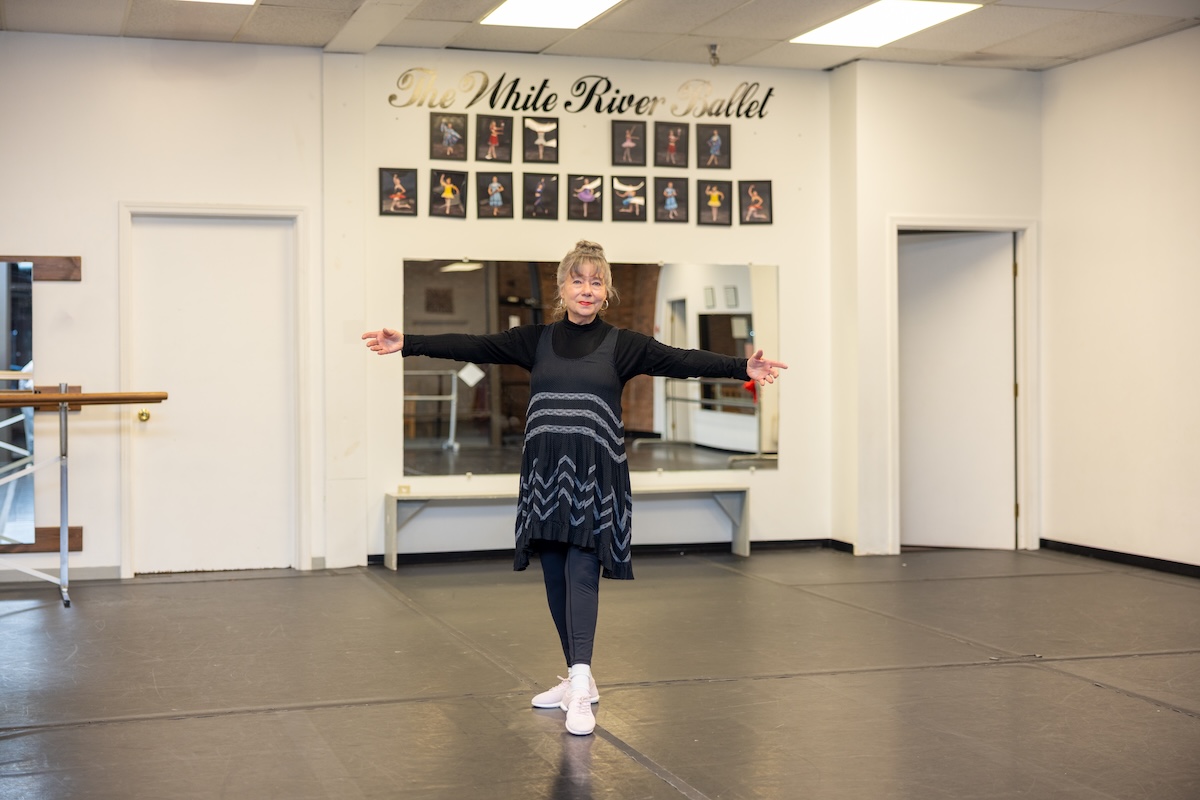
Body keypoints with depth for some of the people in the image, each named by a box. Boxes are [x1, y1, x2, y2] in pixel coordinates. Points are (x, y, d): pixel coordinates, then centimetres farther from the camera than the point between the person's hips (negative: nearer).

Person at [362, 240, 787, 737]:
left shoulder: (621, 344, 2)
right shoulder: (536, 340, 10)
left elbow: (682, 361, -8)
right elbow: (473, 347, 6)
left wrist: (742, 368, -21)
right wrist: (407, 343, -1)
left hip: (595, 473, -4)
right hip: (545, 472, 4)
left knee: (581, 570, -14)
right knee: (555, 577, 8)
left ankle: (580, 690, -18)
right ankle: (579, 679, 21)